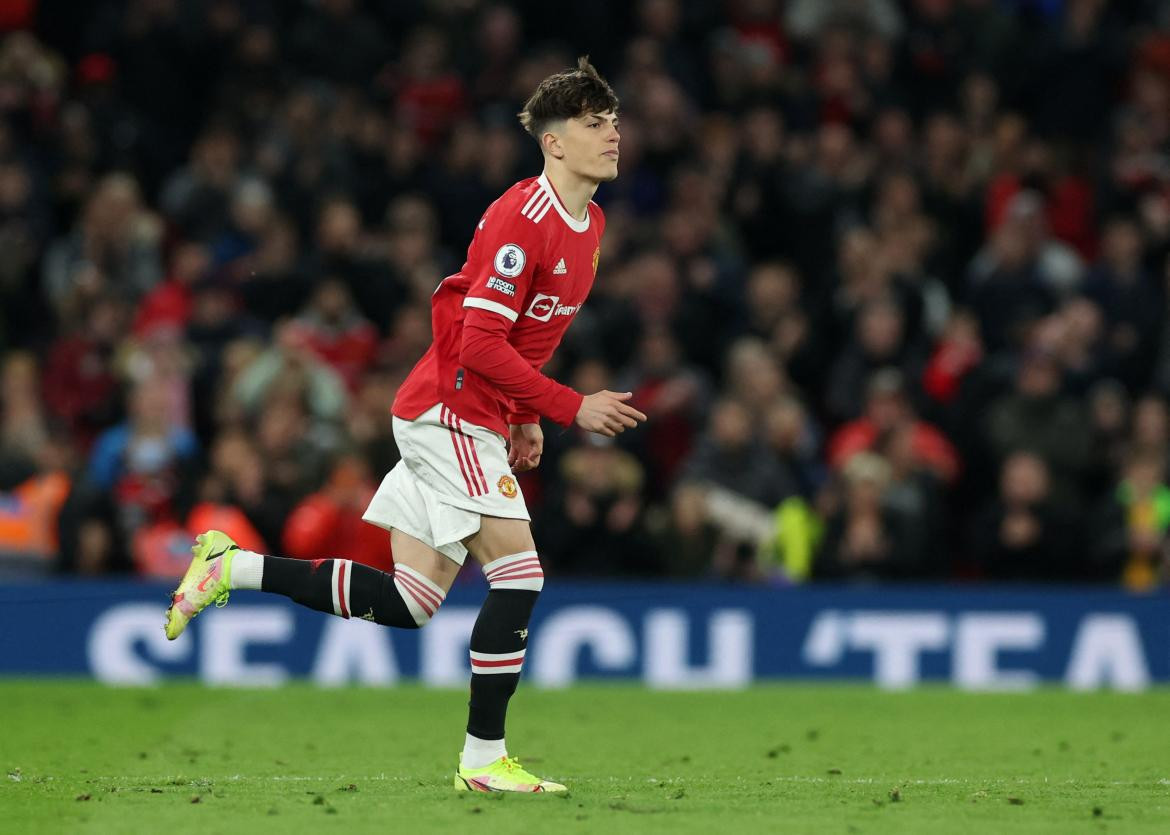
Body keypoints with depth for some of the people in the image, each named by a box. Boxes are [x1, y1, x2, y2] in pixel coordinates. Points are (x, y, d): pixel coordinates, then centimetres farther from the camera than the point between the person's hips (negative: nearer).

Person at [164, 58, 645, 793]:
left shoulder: (590, 223, 11)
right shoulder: (523, 218, -19)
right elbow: (481, 345, -23)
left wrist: (526, 418, 16)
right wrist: (572, 407, -23)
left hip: (468, 422, 9)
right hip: (449, 411, -9)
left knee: (408, 603, 7)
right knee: (519, 573, -13)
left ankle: (231, 567, 14)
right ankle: (484, 758, -8)